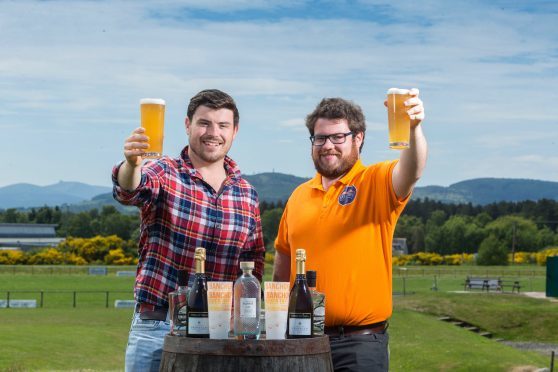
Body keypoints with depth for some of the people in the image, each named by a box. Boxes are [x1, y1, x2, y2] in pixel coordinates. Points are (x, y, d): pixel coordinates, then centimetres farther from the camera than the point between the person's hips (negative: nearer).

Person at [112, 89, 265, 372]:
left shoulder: (247, 195, 8)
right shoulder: (165, 174, -3)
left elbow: (253, 259, 15)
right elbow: (129, 191, -25)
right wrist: (132, 164, -47)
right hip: (156, 326, -3)